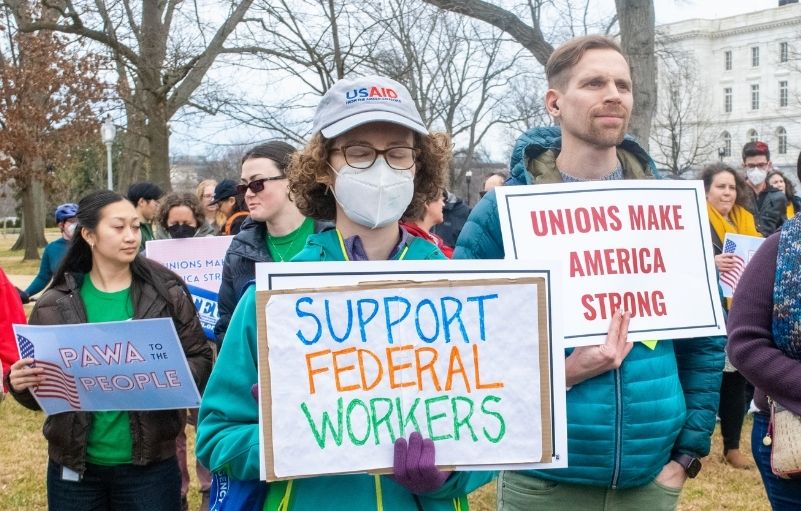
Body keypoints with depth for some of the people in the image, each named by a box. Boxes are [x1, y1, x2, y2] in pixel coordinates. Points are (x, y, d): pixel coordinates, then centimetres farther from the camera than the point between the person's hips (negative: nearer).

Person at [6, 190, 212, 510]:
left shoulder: (167, 292, -2)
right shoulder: (55, 304, 0)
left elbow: (200, 361, -1)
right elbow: (38, 391, 6)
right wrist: (21, 384, -16)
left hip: (150, 464, -1)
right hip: (73, 466, 1)